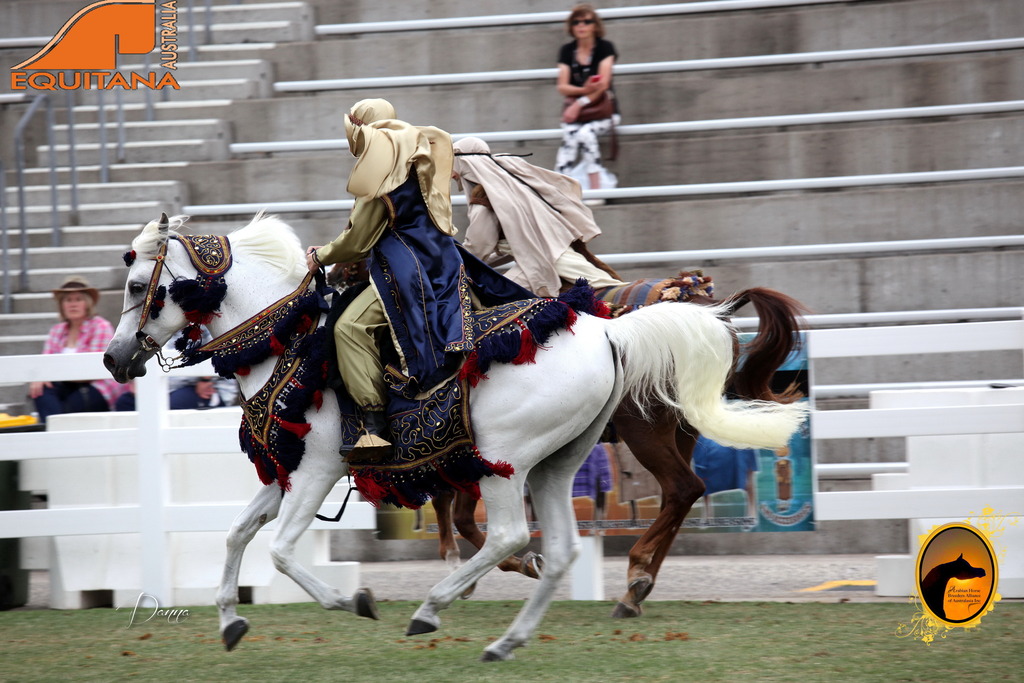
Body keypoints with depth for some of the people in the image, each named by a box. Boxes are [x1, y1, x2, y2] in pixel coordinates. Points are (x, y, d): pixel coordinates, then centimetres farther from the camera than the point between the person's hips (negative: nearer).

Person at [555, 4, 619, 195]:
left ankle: (595, 191, -32)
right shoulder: (567, 51, 8)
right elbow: (562, 87, 1)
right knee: (570, 138, -28)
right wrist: (584, 90, -19)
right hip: (575, 109, 3)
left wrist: (580, 103, -20)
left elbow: (604, 84, -12)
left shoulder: (605, 48, -2)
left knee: (586, 132, -33)